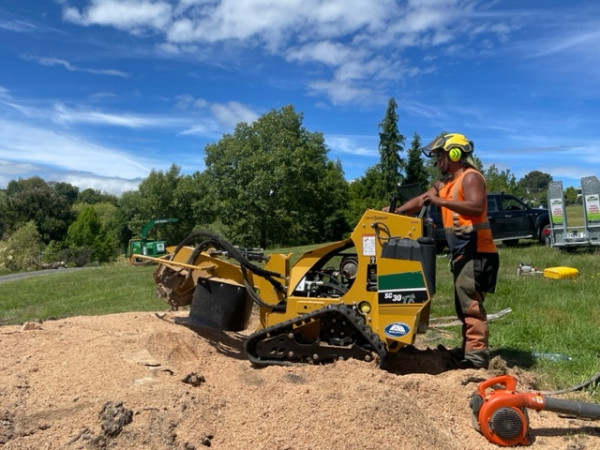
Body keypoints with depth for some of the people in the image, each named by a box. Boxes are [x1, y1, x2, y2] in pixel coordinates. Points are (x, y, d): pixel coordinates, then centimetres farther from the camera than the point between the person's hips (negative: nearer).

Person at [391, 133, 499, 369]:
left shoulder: (471, 177, -9)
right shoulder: (444, 183, 19)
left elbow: (476, 207, -26)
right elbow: (420, 200, 23)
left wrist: (440, 201, -25)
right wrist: (396, 212, 11)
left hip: (475, 252, -10)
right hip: (461, 252, 10)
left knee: (470, 303, -13)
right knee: (464, 304, 13)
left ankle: (477, 356, -10)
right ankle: (469, 350, 20)